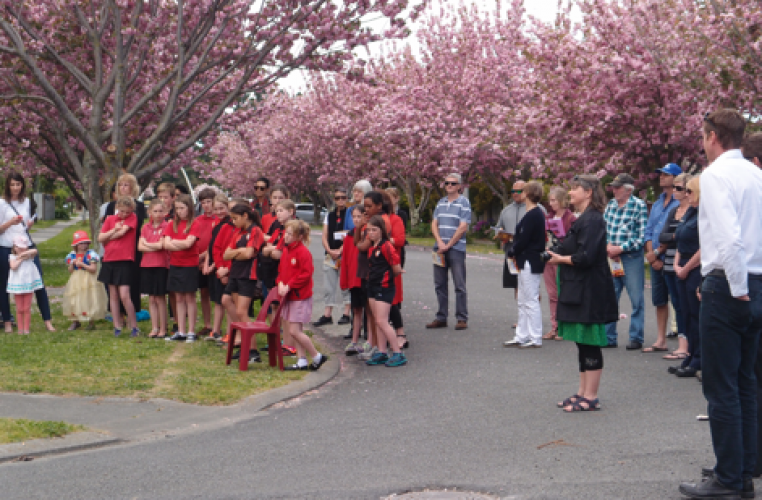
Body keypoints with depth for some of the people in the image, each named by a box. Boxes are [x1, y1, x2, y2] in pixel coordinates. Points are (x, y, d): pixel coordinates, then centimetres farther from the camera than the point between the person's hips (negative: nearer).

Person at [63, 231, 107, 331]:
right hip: (75, 282, 4)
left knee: (89, 301, -3)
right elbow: (70, 271, 8)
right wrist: (72, 264, -11)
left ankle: (91, 322, 7)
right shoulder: (71, 255, 5)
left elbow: (93, 269, -14)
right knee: (74, 301, 5)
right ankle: (75, 321, 19)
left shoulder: (91, 254, -8)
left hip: (88, 282, -4)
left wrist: (82, 264, -20)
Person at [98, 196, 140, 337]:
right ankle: (117, 327, 14)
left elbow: (123, 232, -13)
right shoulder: (110, 219, 10)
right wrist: (114, 230, -10)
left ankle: (134, 326, 0)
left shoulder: (132, 217, 0)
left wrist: (108, 239, 0)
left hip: (125, 261, -5)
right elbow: (100, 238, 3)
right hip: (109, 260, 5)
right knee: (113, 295, 8)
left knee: (124, 295, -11)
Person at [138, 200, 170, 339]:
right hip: (147, 265, 5)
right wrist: (155, 247, -12)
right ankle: (154, 328, 13)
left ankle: (163, 329, 6)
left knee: (160, 298, -1)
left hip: (161, 266, -5)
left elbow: (162, 245, -14)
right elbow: (140, 246, 1)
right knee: (151, 299, 7)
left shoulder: (166, 226, -4)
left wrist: (147, 243, -1)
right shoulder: (146, 228, 10)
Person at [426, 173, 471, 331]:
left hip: (456, 248, -6)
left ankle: (462, 318, 1)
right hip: (440, 249, 6)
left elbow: (463, 227, -10)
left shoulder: (464, 202, -4)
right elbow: (434, 224, 11)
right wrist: (440, 242, -5)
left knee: (459, 285, -4)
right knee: (440, 284, 8)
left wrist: (448, 245, -11)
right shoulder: (441, 203, 15)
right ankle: (441, 318, 16)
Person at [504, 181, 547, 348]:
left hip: (530, 263, -10)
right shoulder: (538, 213, 12)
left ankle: (535, 339, 2)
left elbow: (523, 240, -20)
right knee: (523, 302, 15)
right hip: (527, 262, 10)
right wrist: (514, 251, 7)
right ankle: (522, 337, 21)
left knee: (531, 301, -4)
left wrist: (512, 252, -5)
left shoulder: (532, 215, -18)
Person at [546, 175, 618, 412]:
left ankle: (591, 397, 0)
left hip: (590, 292, -11)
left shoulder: (592, 220, -16)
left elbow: (585, 257, -23)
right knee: (583, 344, 14)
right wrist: (558, 254, 6)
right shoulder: (584, 219, 17)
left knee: (590, 344, -5)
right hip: (579, 291, 11)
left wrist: (560, 259, -9)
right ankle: (583, 392, 21)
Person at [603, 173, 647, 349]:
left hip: (631, 257, -5)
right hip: (611, 257, 5)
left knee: (636, 299, 0)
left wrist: (621, 248, -13)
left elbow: (642, 236, -9)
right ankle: (609, 337, 14)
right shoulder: (610, 205, 12)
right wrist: (608, 246, -5)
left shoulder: (639, 206, -4)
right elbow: (603, 229, 13)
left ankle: (636, 338, 8)